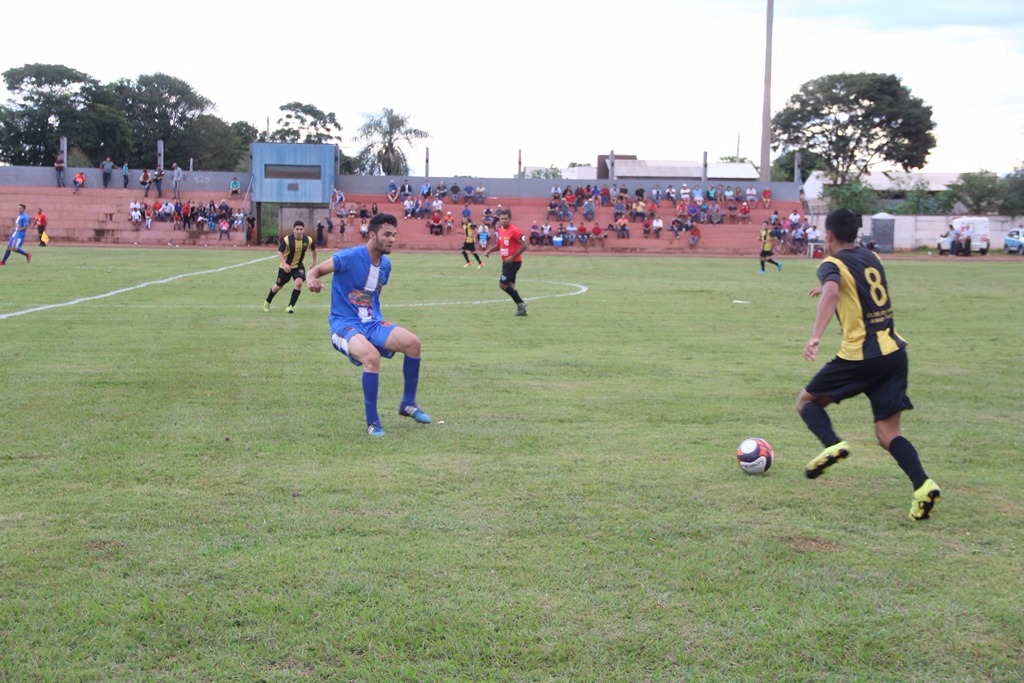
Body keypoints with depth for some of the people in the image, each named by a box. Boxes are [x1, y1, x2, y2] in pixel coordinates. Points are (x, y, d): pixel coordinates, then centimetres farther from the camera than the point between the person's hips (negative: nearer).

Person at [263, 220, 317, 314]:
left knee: (299, 283, -25)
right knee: (278, 286, 14)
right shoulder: (287, 240, -25)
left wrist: (314, 262, 9)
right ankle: (267, 302, 42)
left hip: (299, 265, 1)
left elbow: (313, 250, 5)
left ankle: (291, 306, -11)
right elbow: (280, 252, -24)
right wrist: (284, 264, -40)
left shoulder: (308, 240, -15)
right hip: (286, 266, -1)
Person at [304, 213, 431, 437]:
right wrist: (312, 280, -30)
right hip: (345, 325, -7)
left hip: (372, 323, 7)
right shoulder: (350, 257, -14)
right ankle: (372, 422, -19)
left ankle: (408, 404, 6)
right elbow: (316, 270, -8)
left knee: (413, 343, -14)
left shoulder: (385, 264, 8)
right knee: (372, 356, -34)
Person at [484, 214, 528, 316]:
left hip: (514, 262, -8)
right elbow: (498, 244, 22)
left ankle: (520, 304, 0)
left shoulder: (515, 231, -17)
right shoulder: (500, 230, 8)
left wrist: (513, 257, -24)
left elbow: (523, 246, -18)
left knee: (503, 284, -12)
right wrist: (489, 251, 5)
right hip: (506, 262, 8)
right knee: (509, 285, 10)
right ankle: (521, 306, 19)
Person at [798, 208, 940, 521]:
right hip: (895, 352, 6)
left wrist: (815, 336, -36)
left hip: (860, 356, -6)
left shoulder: (832, 264, -4)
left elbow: (832, 291, -27)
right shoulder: (871, 257, 17)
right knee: (888, 433, 6)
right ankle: (922, 485, -16)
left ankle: (832, 445, -12)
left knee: (807, 401, 14)